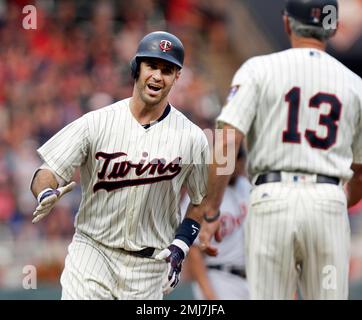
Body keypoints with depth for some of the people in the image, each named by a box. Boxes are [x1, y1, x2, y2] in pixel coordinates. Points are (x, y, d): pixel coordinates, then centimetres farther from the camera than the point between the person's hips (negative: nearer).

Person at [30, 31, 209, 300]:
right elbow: (46, 173, -5)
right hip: (92, 249, -1)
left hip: (150, 264, 1)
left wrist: (180, 247, -5)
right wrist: (47, 195, -28)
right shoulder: (96, 123, -4)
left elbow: (202, 202, 9)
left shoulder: (192, 138, -2)